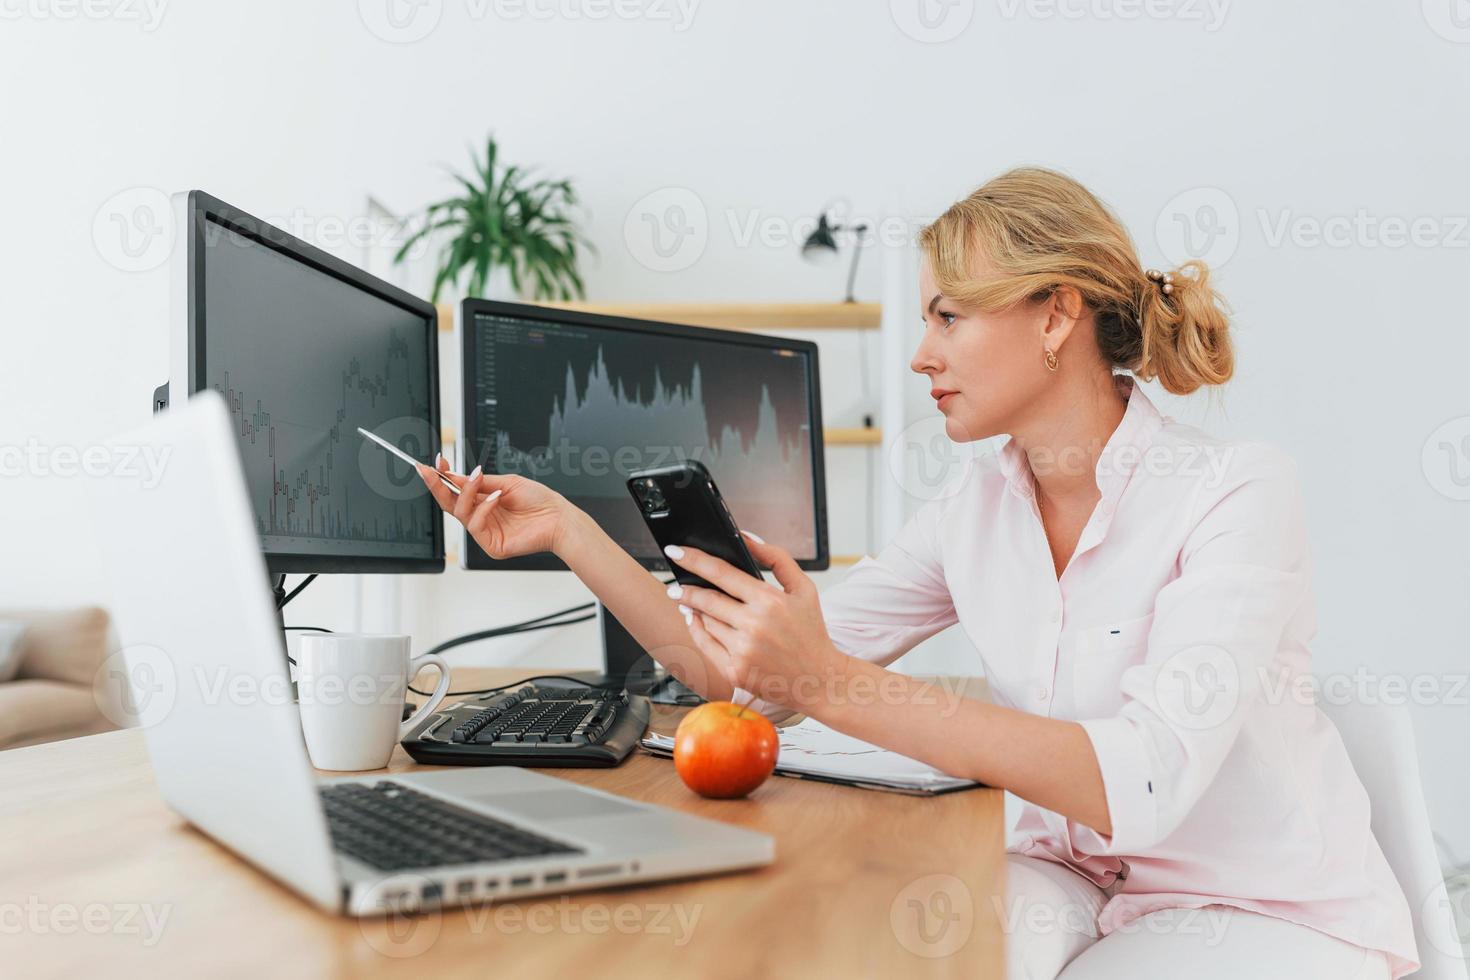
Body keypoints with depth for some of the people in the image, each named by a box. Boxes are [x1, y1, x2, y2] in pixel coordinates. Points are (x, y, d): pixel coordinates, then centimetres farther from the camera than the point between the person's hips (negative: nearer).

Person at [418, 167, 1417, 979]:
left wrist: (832, 682, -38)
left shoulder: (1239, 492, -19)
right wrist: (569, 530, -8)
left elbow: (1140, 784, -31)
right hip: (1074, 878, 4)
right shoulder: (975, 512, -1)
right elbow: (752, 679, -2)